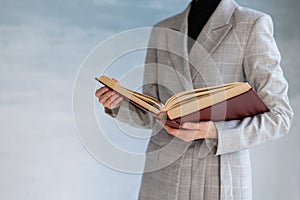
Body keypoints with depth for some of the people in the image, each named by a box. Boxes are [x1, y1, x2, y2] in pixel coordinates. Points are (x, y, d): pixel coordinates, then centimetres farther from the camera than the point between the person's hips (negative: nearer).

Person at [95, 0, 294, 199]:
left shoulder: (253, 25, -5)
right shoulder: (162, 32, 8)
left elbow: (278, 116, -8)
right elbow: (151, 114, 11)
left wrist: (214, 131, -22)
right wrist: (117, 102, -9)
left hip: (220, 181, -3)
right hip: (162, 177, 4)